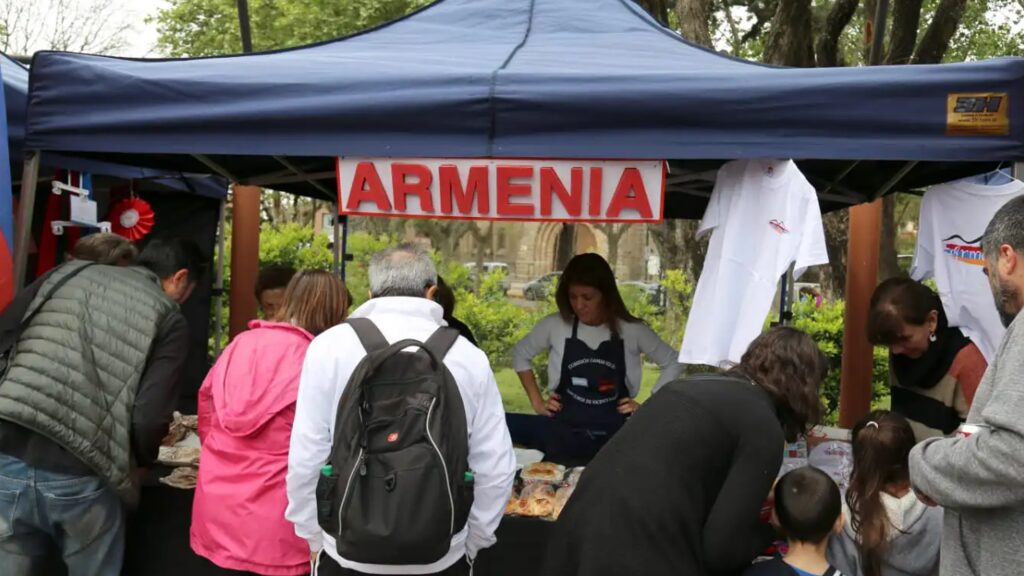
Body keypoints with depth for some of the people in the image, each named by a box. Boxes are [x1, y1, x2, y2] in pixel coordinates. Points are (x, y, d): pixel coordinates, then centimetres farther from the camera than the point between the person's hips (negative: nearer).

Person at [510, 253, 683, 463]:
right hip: (562, 432, 2)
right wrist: (537, 401, 8)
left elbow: (673, 363, 10)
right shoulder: (555, 325, -1)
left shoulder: (632, 330, -3)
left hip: (615, 435, -1)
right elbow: (520, 355, 15)